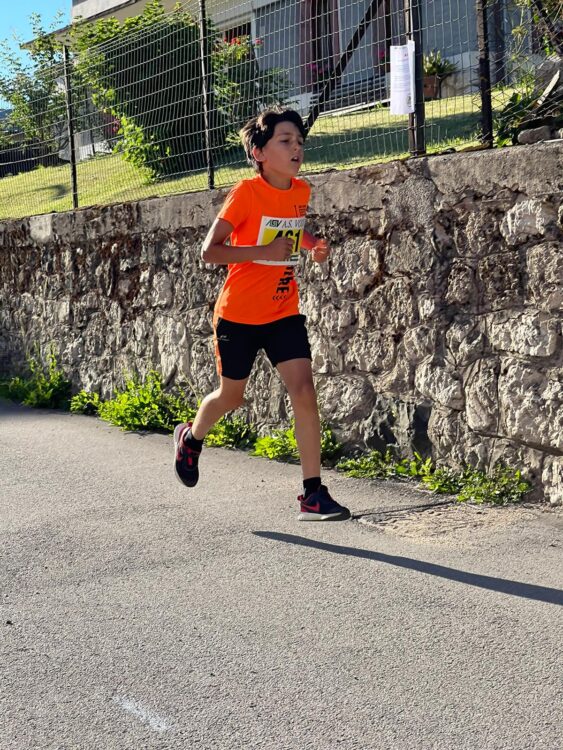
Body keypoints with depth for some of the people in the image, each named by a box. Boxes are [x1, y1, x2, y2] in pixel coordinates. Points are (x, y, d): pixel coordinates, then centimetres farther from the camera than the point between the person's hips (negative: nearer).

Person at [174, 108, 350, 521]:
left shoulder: (301, 191, 0)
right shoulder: (247, 193, -17)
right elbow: (209, 251, -18)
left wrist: (314, 245, 2)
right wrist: (264, 250, -28)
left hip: (284, 312, 4)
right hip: (239, 313, -4)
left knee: (304, 390, -11)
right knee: (232, 395, 13)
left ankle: (313, 494, -7)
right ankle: (191, 437, 47)